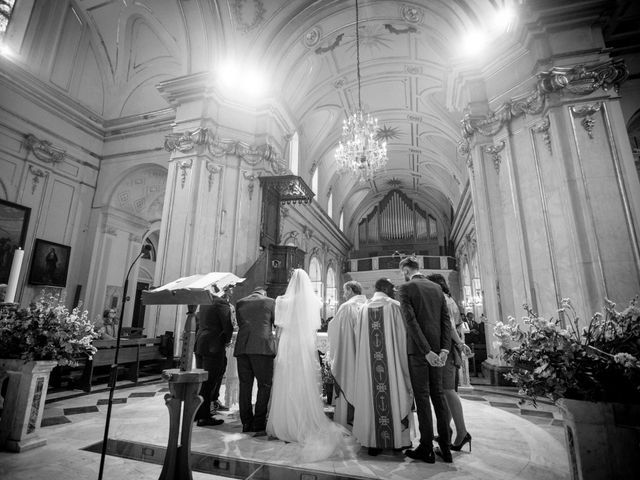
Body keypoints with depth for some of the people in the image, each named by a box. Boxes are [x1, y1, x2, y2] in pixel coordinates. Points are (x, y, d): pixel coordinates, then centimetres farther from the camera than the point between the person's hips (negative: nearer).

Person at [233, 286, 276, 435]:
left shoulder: (240, 303, 14)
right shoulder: (270, 302, 4)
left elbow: (240, 324, 19)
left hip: (241, 347, 4)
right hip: (262, 347, -4)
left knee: (245, 385, 11)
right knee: (265, 385, 5)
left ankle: (246, 423, 17)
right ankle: (259, 424, 5)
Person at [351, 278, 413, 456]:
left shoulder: (364, 308, 6)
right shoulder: (394, 306, -4)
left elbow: (358, 337, 7)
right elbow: (403, 335, -4)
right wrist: (405, 359, 5)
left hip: (368, 362, 3)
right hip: (391, 360, -3)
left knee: (372, 397, 9)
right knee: (394, 394, 10)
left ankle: (373, 441, 15)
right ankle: (399, 439, 21)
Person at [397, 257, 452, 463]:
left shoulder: (405, 288, -7)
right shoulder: (437, 288, 11)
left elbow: (411, 321, -16)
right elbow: (446, 320, 4)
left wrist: (427, 351, -17)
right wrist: (444, 349, -1)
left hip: (418, 349, -6)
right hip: (437, 348, 6)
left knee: (422, 396, 3)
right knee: (438, 394, 13)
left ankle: (426, 449, 12)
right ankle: (445, 448, 20)